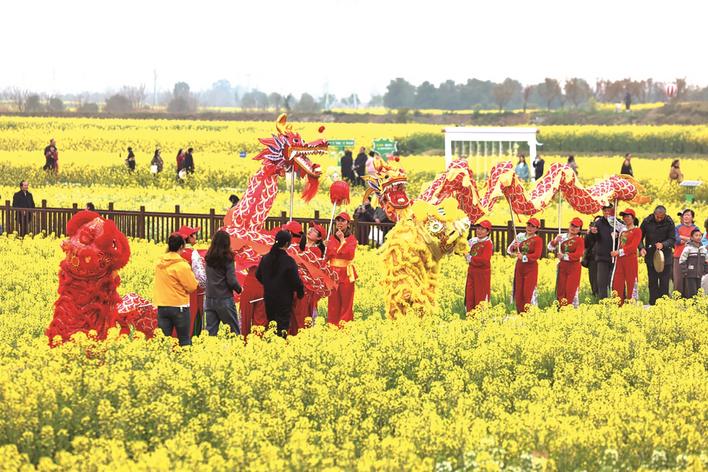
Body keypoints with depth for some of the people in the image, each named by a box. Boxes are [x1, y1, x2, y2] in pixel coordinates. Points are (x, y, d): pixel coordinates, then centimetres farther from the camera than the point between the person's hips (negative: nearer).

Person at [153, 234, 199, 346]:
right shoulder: (182, 265, -15)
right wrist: (192, 277, 8)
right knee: (184, 340, 5)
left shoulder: (159, 263, 3)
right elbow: (192, 287, -11)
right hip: (179, 307, -5)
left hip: (162, 306, 5)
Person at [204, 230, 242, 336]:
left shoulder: (208, 258, 4)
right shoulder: (227, 258, -10)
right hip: (224, 299, -5)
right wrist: (239, 289, 5)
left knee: (211, 331, 6)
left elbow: (208, 277, 8)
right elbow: (231, 280, -13)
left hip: (209, 299, 5)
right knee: (233, 331, 5)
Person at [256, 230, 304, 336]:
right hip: (284, 299, -6)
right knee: (282, 325, -3)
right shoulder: (288, 261, -18)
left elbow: (258, 276, 11)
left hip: (269, 298, 6)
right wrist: (300, 292, 3)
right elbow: (295, 280, -16)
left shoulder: (265, 258, 0)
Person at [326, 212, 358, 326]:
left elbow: (350, 255, -14)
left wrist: (342, 240, -13)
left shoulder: (351, 239, 2)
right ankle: (332, 323, 5)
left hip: (346, 273, -3)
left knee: (346, 299, -4)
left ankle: (345, 322, 0)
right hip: (333, 272, 3)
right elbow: (328, 255, 5)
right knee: (333, 299, 0)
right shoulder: (332, 238, 12)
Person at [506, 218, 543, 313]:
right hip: (519, 267, 5)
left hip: (531, 268, -5)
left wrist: (524, 257, -27)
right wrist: (514, 247, -14)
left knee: (528, 293, -8)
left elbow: (537, 255, -16)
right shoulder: (520, 236, 8)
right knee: (518, 293, 6)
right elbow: (509, 250, 8)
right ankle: (519, 314, 13)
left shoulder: (538, 240, -5)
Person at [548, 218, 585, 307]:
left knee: (571, 290, -7)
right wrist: (555, 241, -14)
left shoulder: (579, 240, -1)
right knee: (560, 289, 3)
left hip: (573, 267, -3)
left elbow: (578, 254, -13)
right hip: (562, 266, 4)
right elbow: (550, 248, 6)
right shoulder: (562, 237, 9)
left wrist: (564, 256, -20)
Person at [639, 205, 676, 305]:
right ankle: (652, 303, 9)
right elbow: (640, 237, 4)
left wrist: (663, 244, -23)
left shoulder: (669, 222, -7)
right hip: (650, 255, 1)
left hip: (665, 256, -1)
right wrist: (641, 248, -13)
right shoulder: (647, 221, -4)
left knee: (664, 282, -1)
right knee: (652, 281, 5)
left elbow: (672, 239, -4)